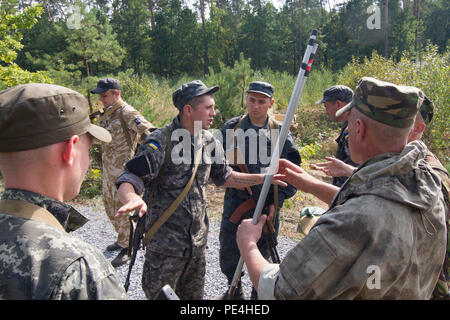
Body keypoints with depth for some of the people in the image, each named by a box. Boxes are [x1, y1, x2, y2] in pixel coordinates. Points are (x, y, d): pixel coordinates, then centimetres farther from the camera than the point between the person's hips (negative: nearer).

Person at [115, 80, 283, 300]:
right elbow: (129, 179, -22)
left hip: (198, 240, 6)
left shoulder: (209, 142, 3)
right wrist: (132, 198, -45)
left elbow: (224, 177, 15)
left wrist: (261, 178, 7)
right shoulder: (161, 141, -17)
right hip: (165, 242, -5)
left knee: (194, 295, 22)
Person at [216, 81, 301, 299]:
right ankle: (235, 292, 39)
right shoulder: (231, 128, -1)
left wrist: (277, 201, -7)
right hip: (235, 204, 2)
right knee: (227, 254, 13)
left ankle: (259, 294, 40)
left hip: (267, 206, -1)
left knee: (262, 256, 14)